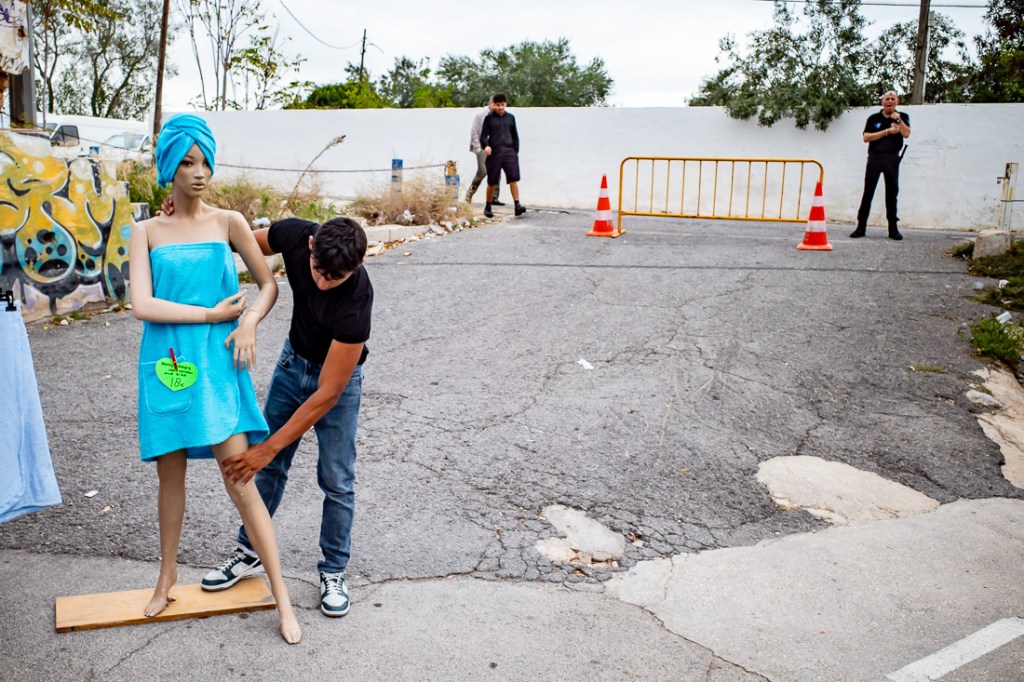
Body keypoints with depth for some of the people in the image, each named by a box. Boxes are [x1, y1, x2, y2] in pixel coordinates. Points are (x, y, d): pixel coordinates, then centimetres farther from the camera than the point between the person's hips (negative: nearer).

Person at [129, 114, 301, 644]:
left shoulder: (228, 222, 4)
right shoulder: (146, 232, 3)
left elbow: (268, 285, 7)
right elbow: (142, 305, -9)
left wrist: (248, 324, -11)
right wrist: (212, 313, -12)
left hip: (217, 365, -1)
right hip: (166, 366, 1)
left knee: (240, 481, -4)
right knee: (170, 476, 13)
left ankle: (282, 598, 5)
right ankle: (168, 574, 37)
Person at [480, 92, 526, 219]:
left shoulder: (510, 118, 11)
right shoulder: (489, 118, 4)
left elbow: (515, 136, 16)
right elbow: (483, 135, 2)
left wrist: (515, 152, 10)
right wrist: (485, 146, -19)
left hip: (509, 152, 2)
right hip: (494, 153, -2)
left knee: (513, 178, -12)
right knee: (492, 182, 4)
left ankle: (517, 205, -15)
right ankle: (488, 207, 17)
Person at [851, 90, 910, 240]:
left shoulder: (902, 117, 10)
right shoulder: (874, 118, 7)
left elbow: (906, 134, -4)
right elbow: (866, 137, -4)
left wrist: (897, 119, -9)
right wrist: (887, 131, -8)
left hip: (892, 158, 1)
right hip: (875, 157, -1)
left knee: (892, 193, 3)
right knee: (868, 192, -2)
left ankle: (893, 229, 7)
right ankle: (861, 227, 0)